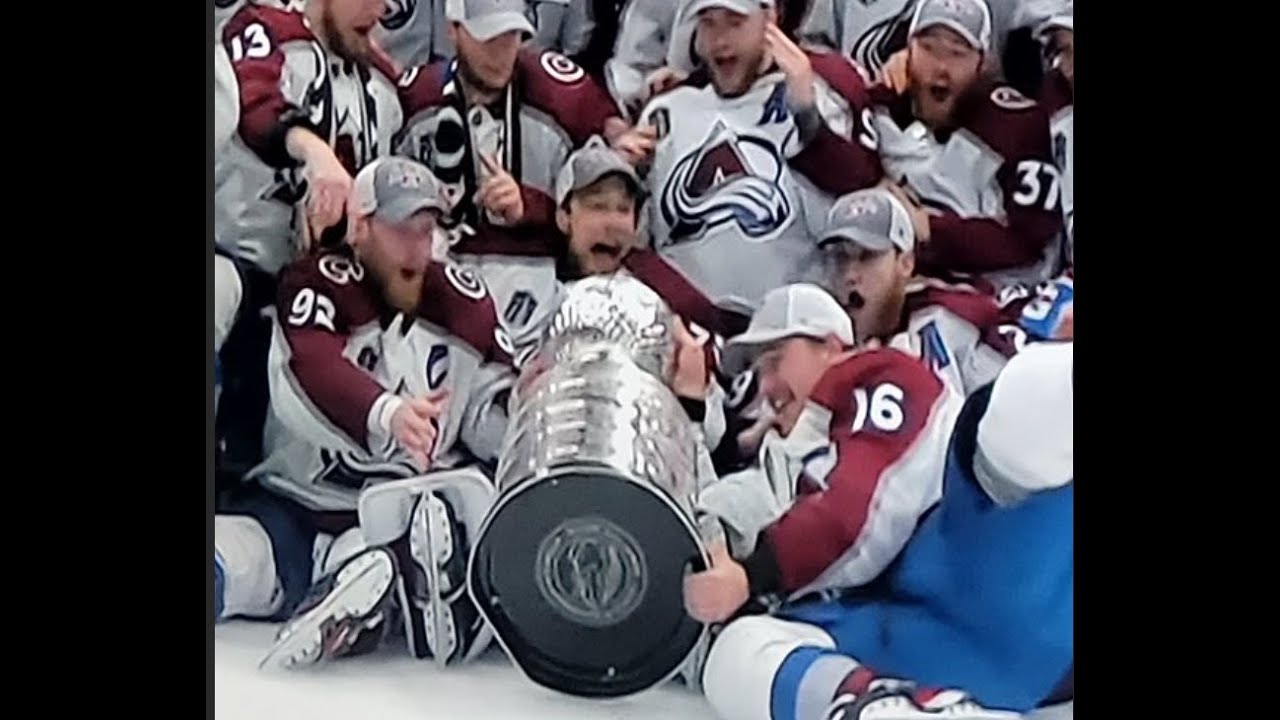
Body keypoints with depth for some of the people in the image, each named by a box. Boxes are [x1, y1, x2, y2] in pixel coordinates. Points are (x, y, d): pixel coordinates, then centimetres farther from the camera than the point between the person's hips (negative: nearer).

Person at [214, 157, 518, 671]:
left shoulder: (462, 298, 5)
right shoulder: (315, 283, -7)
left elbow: (492, 409, 4)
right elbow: (312, 374, -28)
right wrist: (387, 414, -48)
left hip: (403, 511, 2)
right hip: (295, 506, -2)